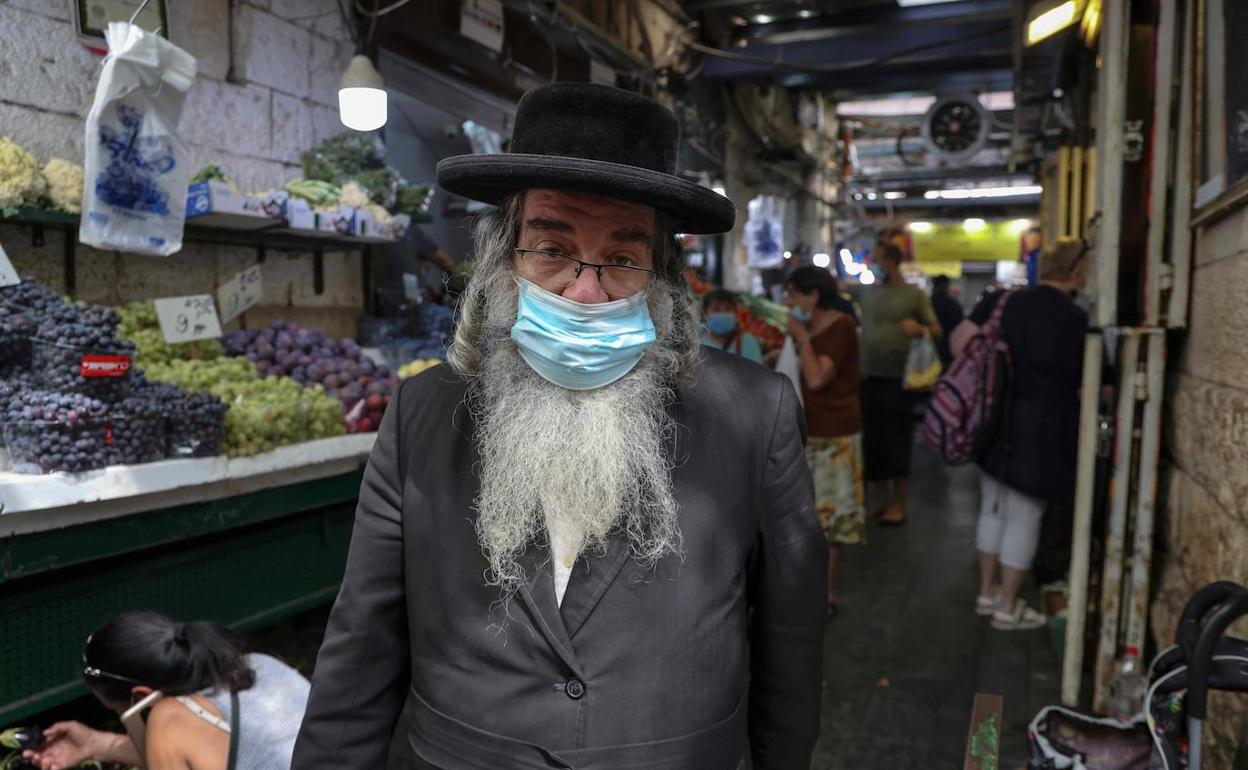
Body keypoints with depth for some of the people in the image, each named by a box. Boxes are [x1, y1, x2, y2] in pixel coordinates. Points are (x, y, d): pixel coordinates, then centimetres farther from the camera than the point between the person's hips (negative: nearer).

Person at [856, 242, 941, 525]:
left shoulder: (914, 295, -4)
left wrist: (920, 329, -24)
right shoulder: (867, 292, 10)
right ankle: (881, 500, 22)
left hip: (898, 378, -5)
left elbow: (937, 330, -6)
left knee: (896, 443, 0)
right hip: (868, 376, 5)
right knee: (872, 441, 9)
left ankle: (899, 505, 11)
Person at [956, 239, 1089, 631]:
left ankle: (988, 592, 30)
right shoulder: (1077, 320, -10)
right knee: (1024, 517, 6)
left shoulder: (1002, 300, 1)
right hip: (1040, 428, -5)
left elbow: (961, 343, -3)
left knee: (993, 509, 18)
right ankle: (1007, 607, 17)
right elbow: (1085, 383, -6)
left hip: (994, 420, 5)